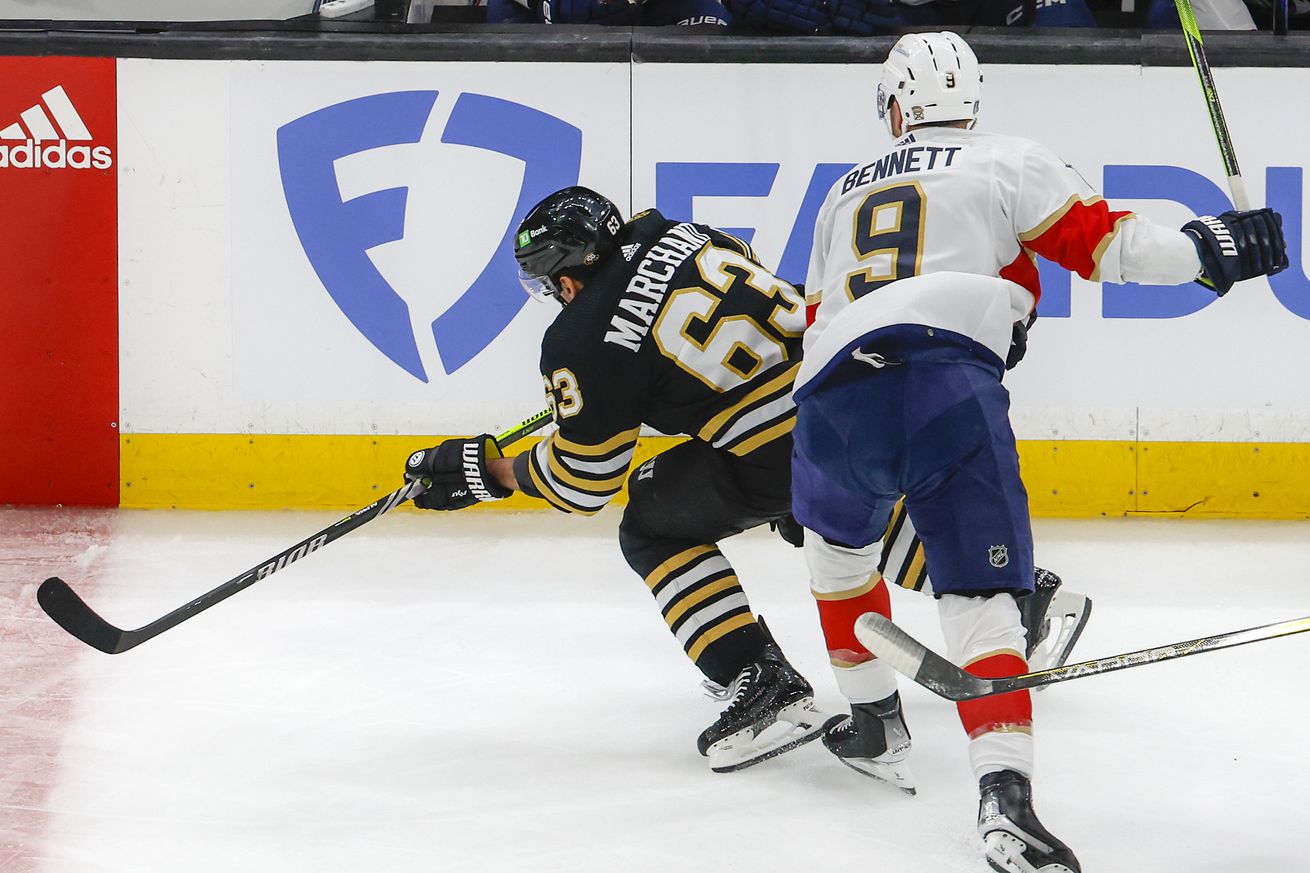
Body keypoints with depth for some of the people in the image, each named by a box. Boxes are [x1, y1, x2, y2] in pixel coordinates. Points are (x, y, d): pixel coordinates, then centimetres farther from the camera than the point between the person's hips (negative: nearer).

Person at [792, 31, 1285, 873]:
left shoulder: (846, 194, 31)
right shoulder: (1004, 162, 16)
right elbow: (1098, 239, 6)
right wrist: (1208, 249, 17)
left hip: (831, 392, 4)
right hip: (948, 385, -4)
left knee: (837, 535, 34)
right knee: (979, 591, -6)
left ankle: (876, 722, 38)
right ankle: (1005, 794, -26)